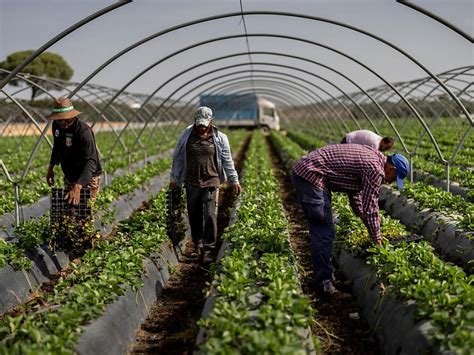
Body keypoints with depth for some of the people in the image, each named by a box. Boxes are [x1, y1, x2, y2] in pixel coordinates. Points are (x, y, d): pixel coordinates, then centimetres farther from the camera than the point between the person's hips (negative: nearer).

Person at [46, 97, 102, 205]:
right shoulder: (56, 125, -5)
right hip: (69, 178, 8)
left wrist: (77, 188, -51)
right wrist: (51, 168, 16)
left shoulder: (83, 132, -30)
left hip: (87, 178, -8)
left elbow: (90, 162, -39)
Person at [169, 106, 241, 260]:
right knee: (194, 214, 10)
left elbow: (227, 161, 5)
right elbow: (177, 158, 10)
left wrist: (234, 180, 3)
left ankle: (208, 247, 2)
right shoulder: (187, 135, 3)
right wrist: (173, 178, 10)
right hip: (192, 183, 2)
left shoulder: (219, 138, -1)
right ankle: (197, 243, 27)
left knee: (210, 215, -6)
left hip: (211, 183, -2)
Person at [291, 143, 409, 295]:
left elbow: (356, 196, 26)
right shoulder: (375, 169, -12)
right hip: (311, 176, -11)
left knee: (320, 230, 16)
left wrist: (375, 232, 27)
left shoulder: (369, 156, 19)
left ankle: (323, 276, 25)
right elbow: (370, 208, -9)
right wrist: (377, 239, 3)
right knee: (324, 232, -5)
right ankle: (324, 282, 2)